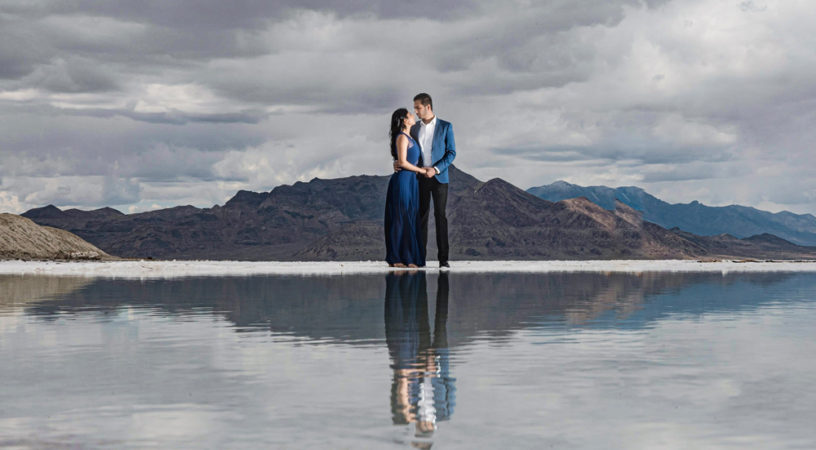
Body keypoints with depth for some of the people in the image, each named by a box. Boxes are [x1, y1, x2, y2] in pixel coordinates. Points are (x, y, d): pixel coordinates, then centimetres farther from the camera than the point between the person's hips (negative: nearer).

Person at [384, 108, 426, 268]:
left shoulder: (409, 138, 17)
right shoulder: (402, 137, -11)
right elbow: (402, 162, -18)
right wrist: (420, 170, -8)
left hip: (410, 182, 9)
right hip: (403, 181, -9)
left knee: (409, 219, 7)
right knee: (401, 219, -8)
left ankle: (406, 257, 9)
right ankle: (397, 258, -6)